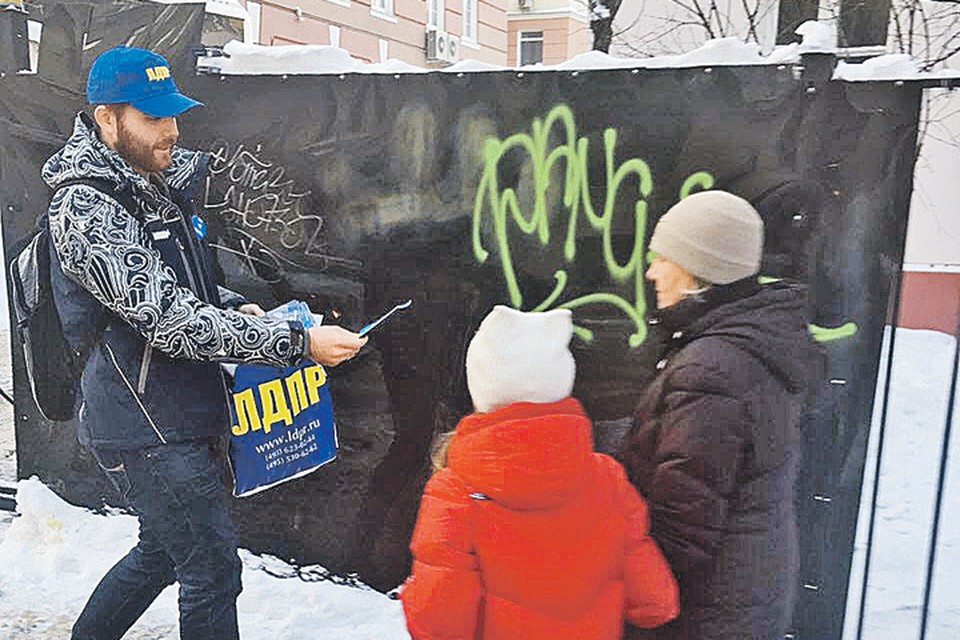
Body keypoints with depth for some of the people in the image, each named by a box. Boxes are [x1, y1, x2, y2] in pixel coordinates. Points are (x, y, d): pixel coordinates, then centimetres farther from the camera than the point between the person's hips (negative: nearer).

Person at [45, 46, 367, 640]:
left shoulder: (155, 184, 9)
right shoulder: (86, 209, -19)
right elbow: (169, 320, -27)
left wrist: (232, 306, 0)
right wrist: (296, 341, -30)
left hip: (179, 417, 9)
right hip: (144, 428, -9)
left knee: (163, 552, 24)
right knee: (213, 568, 0)